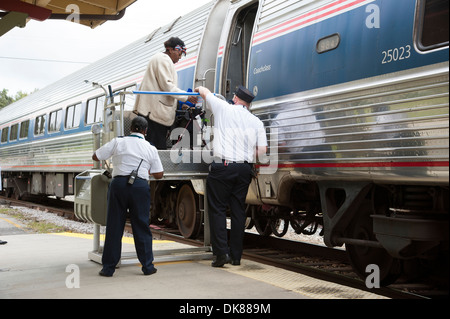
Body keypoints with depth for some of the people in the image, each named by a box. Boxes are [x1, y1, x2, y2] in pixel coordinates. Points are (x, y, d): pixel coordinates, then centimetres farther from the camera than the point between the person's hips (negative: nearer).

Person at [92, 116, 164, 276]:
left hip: (119, 183, 0)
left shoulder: (117, 142, 6)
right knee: (141, 227, 8)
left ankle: (108, 267, 10)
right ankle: (147, 266, 12)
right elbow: (159, 174, 10)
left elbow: (95, 157, 11)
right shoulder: (150, 149, 8)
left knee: (114, 226, 6)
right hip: (140, 186, 0)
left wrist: (109, 149, 30)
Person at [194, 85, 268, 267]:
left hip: (222, 166, -4)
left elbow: (205, 92, 19)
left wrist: (199, 89, 42)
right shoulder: (256, 122, 9)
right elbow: (262, 150, 4)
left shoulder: (224, 109, 2)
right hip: (245, 169, 4)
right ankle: (236, 255, 12)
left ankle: (221, 252, -7)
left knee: (217, 209, 1)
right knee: (238, 210, 9)